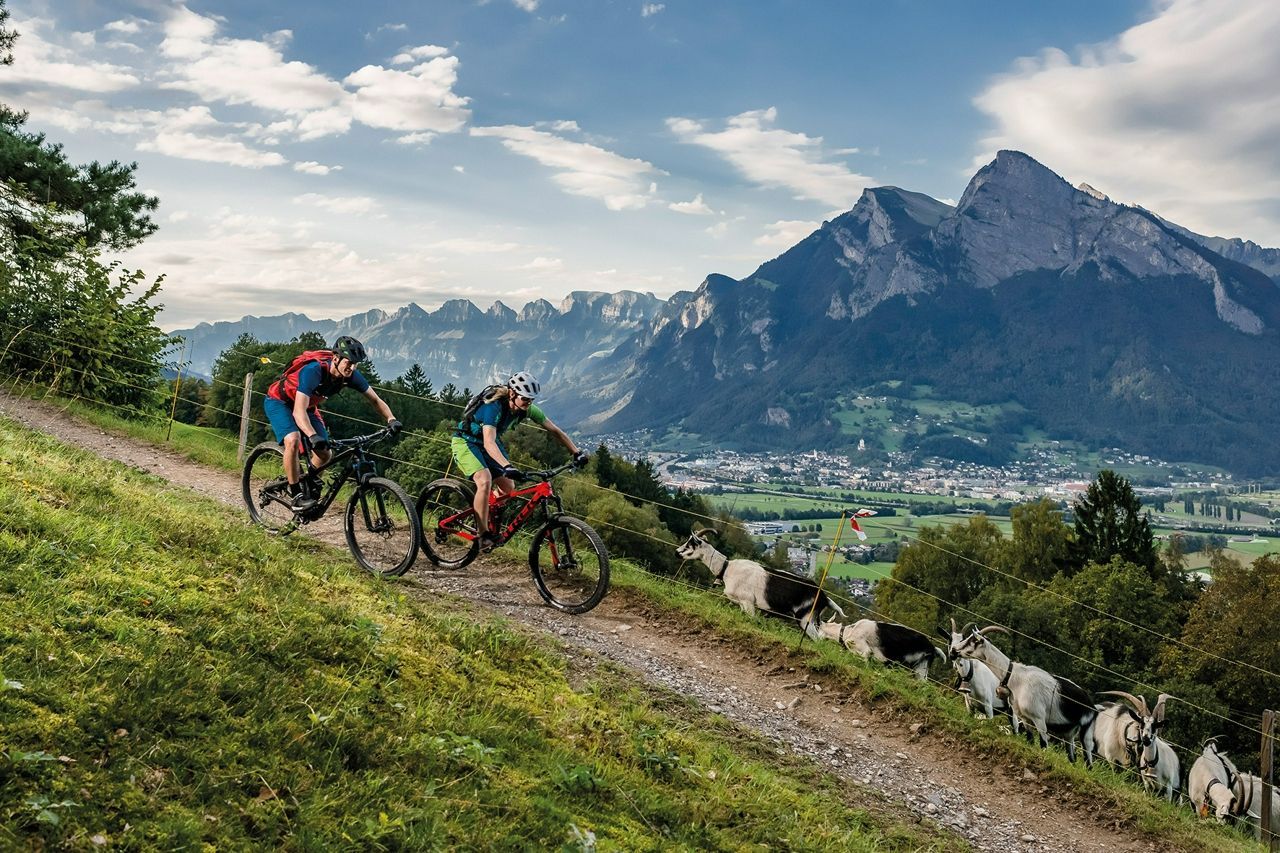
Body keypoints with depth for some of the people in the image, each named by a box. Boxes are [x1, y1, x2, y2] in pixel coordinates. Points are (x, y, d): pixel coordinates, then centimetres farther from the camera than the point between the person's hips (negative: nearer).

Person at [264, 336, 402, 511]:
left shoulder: (350, 375, -20)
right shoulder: (313, 371, -38)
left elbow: (375, 399, -12)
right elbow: (299, 412, -45)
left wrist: (391, 420, -30)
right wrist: (313, 436, -61)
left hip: (308, 406, 6)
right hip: (278, 401, -6)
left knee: (325, 454, -6)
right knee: (293, 440, -32)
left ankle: (307, 484, 22)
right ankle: (296, 495, -18)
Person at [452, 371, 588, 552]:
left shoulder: (527, 409, -16)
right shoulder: (494, 407, -35)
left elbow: (555, 430, -9)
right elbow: (489, 443, -48)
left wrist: (577, 452, -19)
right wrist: (507, 467, -62)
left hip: (489, 442, 7)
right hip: (466, 441, -7)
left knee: (508, 487, -5)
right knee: (485, 481, -29)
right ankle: (484, 536, -22)